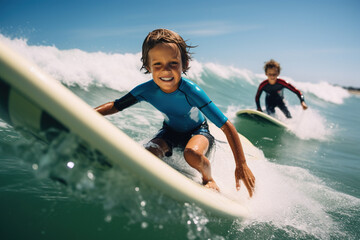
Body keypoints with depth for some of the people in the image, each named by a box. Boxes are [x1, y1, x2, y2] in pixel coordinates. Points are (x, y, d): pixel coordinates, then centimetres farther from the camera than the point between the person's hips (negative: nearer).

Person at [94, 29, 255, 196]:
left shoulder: (192, 92, -36)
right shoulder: (146, 90, -25)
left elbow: (227, 126, -34)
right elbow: (115, 106, -10)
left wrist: (241, 165, -34)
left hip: (197, 131, -3)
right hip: (170, 131, 4)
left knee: (192, 154, -36)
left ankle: (208, 179, -2)